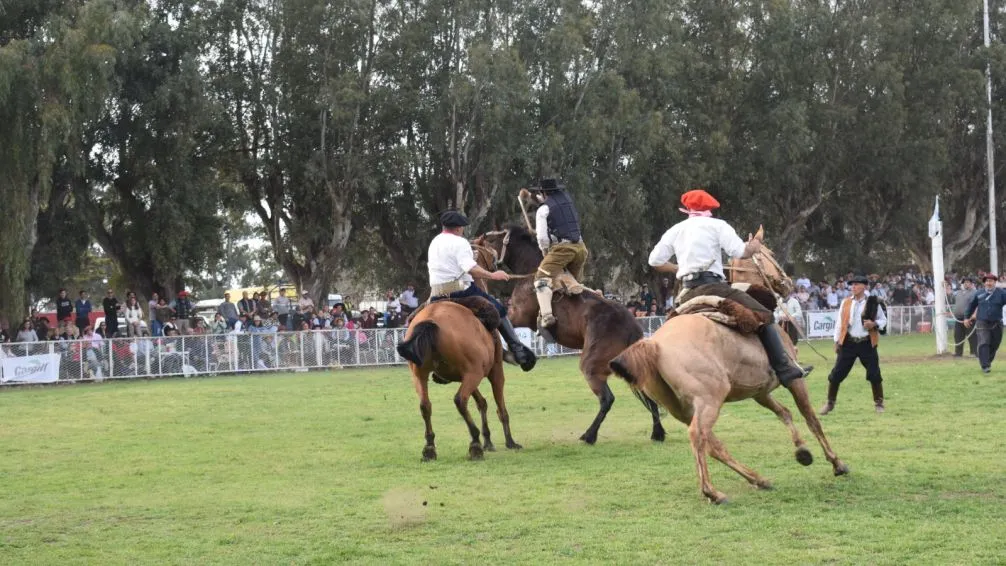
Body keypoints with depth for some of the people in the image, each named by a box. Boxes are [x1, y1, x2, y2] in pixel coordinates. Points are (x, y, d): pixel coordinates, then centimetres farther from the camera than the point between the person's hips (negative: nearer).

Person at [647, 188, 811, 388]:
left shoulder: (675, 230, 18)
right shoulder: (716, 225, 3)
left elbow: (655, 261, 16)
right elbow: (740, 251, -8)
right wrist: (755, 246, 12)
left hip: (687, 293, 5)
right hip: (712, 285, -5)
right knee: (764, 316, -2)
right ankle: (785, 369, -9)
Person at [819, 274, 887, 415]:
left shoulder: (873, 303, 0)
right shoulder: (845, 303, 6)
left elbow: (883, 320, 8)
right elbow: (839, 322, 9)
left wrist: (874, 324, -14)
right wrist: (837, 341, 5)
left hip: (867, 343, -2)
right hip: (848, 343, 2)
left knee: (874, 374, -1)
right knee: (836, 374, 0)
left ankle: (879, 403, 17)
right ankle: (830, 403, 13)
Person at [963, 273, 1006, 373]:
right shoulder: (979, 294, 5)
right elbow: (972, 305, 16)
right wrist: (967, 318, 18)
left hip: (996, 324, 0)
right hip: (982, 323, 0)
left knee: (994, 345, 9)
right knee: (983, 344, -13)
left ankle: (988, 362, 29)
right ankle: (985, 366, -15)